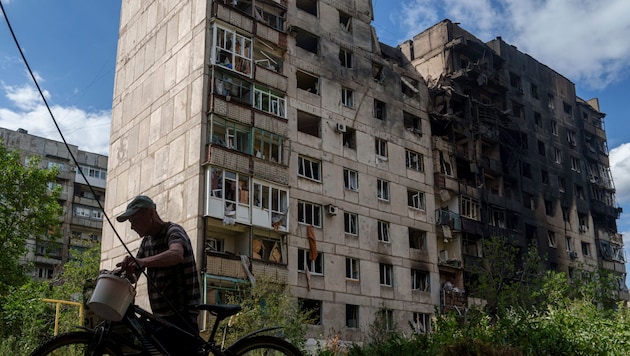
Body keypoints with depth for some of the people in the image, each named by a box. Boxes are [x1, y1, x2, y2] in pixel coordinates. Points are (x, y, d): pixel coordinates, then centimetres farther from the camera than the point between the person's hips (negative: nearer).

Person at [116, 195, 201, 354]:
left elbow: (176, 255, -33)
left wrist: (141, 262, -46)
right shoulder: (147, 241, 15)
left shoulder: (173, 232, -10)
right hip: (160, 317, 8)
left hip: (180, 317, -8)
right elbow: (133, 274, 10)